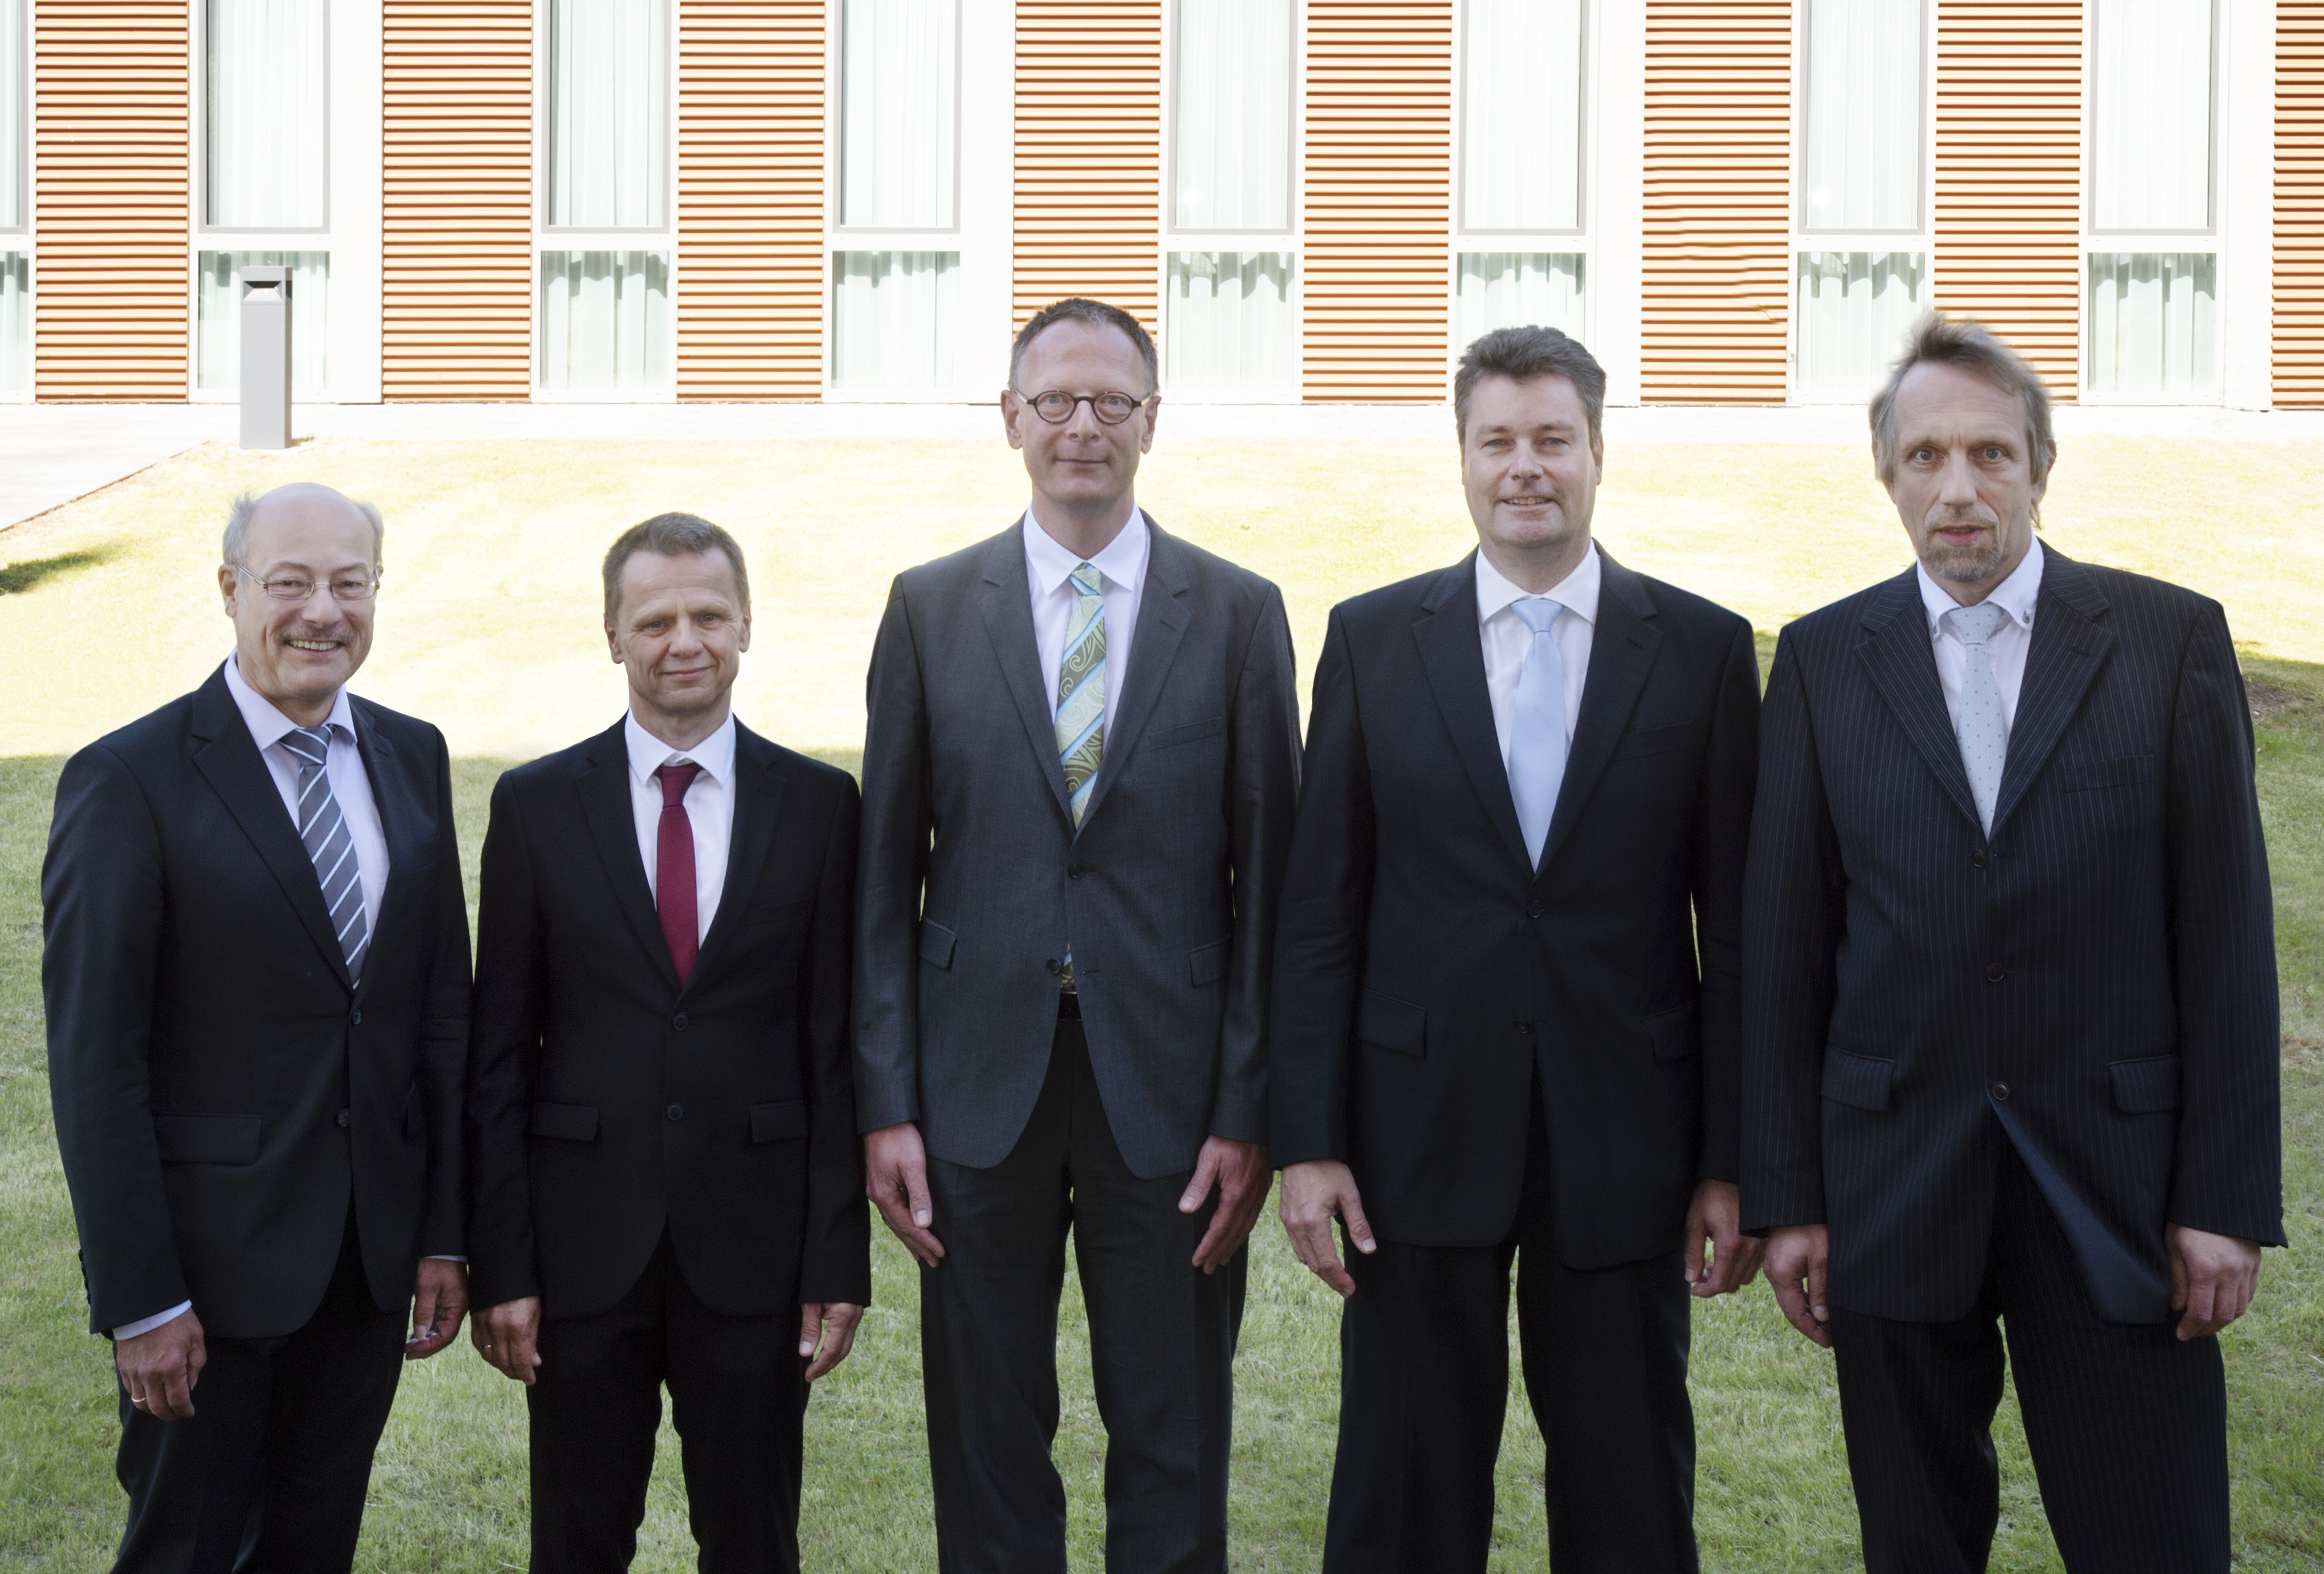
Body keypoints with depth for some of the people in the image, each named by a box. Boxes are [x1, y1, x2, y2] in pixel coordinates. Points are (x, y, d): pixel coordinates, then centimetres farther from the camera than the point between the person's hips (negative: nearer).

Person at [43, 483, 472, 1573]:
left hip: (373, 1253, 5)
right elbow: (94, 1063, -12)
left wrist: (444, 1234, 6)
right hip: (215, 1257, -5)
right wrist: (140, 1300, -14)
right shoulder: (129, 781, -11)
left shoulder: (413, 758, 6)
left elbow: (443, 1009, 9)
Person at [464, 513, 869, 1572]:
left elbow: (838, 1045, 1)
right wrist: (499, 1265, -3)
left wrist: (840, 1260, -3)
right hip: (583, 1247, 0)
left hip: (755, 1247, 0)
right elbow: (499, 1052, 2)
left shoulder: (819, 803, 1)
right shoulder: (536, 805, 1)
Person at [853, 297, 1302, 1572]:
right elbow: (886, 877, 4)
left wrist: (1250, 1113, -5)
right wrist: (887, 1105, -2)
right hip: (980, 1081, 1)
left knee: (1173, 1456, 8)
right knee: (985, 1442, 10)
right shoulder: (930, 608, 4)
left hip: (1167, 1084, 0)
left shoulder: (1239, 614, 2)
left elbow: (1265, 878, 1)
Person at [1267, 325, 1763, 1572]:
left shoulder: (1704, 651, 2)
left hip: (1626, 1138, 0)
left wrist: (1732, 1164, -2)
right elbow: (1319, 911, 2)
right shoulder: (1372, 639, 3)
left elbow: (1733, 922, 1)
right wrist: (1307, 1141, -3)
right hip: (1419, 1131, 0)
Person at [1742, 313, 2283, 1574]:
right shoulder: (1821, 661, 4)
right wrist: (1784, 1195, 0)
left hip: (2114, 1179, -1)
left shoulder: (2172, 640, 0)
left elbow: (2227, 933, -2)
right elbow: (1781, 942, 3)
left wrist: (2228, 1195, -6)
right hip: (1892, 1177, 1)